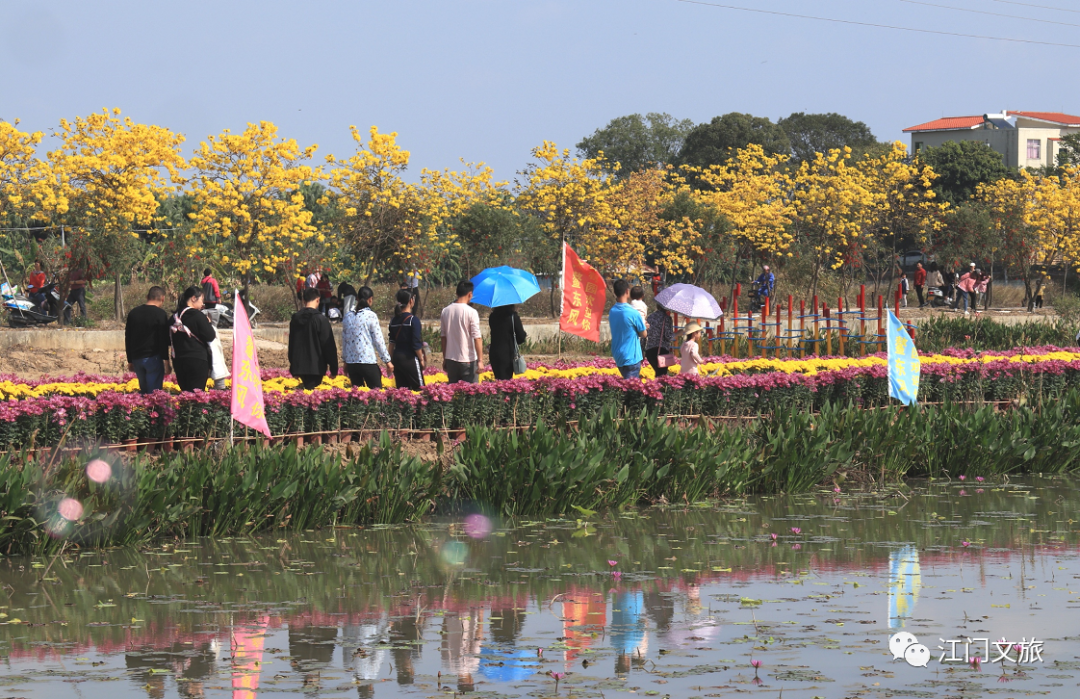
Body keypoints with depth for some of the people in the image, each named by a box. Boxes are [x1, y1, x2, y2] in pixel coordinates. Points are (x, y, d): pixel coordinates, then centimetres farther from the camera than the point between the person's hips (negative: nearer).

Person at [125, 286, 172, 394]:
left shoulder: (133, 313, 10)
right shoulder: (160, 314, -8)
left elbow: (128, 339, 14)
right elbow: (164, 340, -11)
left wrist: (130, 361, 20)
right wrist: (166, 362, -8)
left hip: (137, 358, 6)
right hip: (154, 358, -6)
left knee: (143, 390, 14)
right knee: (153, 392, -4)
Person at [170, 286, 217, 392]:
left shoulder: (175, 316, 8)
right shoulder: (197, 315, -12)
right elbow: (210, 336, -11)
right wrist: (208, 323, 8)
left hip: (178, 360, 7)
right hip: (197, 360, -7)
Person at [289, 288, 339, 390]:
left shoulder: (295, 319, 7)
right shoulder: (320, 319, -10)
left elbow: (291, 344, 16)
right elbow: (329, 346, -8)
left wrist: (293, 369, 24)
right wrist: (334, 369, 0)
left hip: (299, 366, 5)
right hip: (316, 367, -5)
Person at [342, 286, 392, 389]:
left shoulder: (348, 317, 6)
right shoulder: (371, 316, -7)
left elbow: (344, 341, 13)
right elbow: (378, 341, -6)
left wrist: (345, 360, 23)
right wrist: (387, 360, 3)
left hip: (351, 362, 5)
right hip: (368, 361, -5)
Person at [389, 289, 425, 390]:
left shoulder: (394, 321, 7)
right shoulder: (413, 320, -11)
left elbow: (392, 343, 9)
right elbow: (416, 344, -13)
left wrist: (391, 359, 16)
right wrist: (421, 359, -1)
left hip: (397, 358, 6)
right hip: (410, 359, -6)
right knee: (419, 389, -2)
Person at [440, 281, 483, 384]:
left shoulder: (445, 311, 4)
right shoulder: (471, 312, -12)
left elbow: (443, 337, 9)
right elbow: (477, 338, -15)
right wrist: (480, 360, -11)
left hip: (450, 359, 5)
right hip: (468, 360, -5)